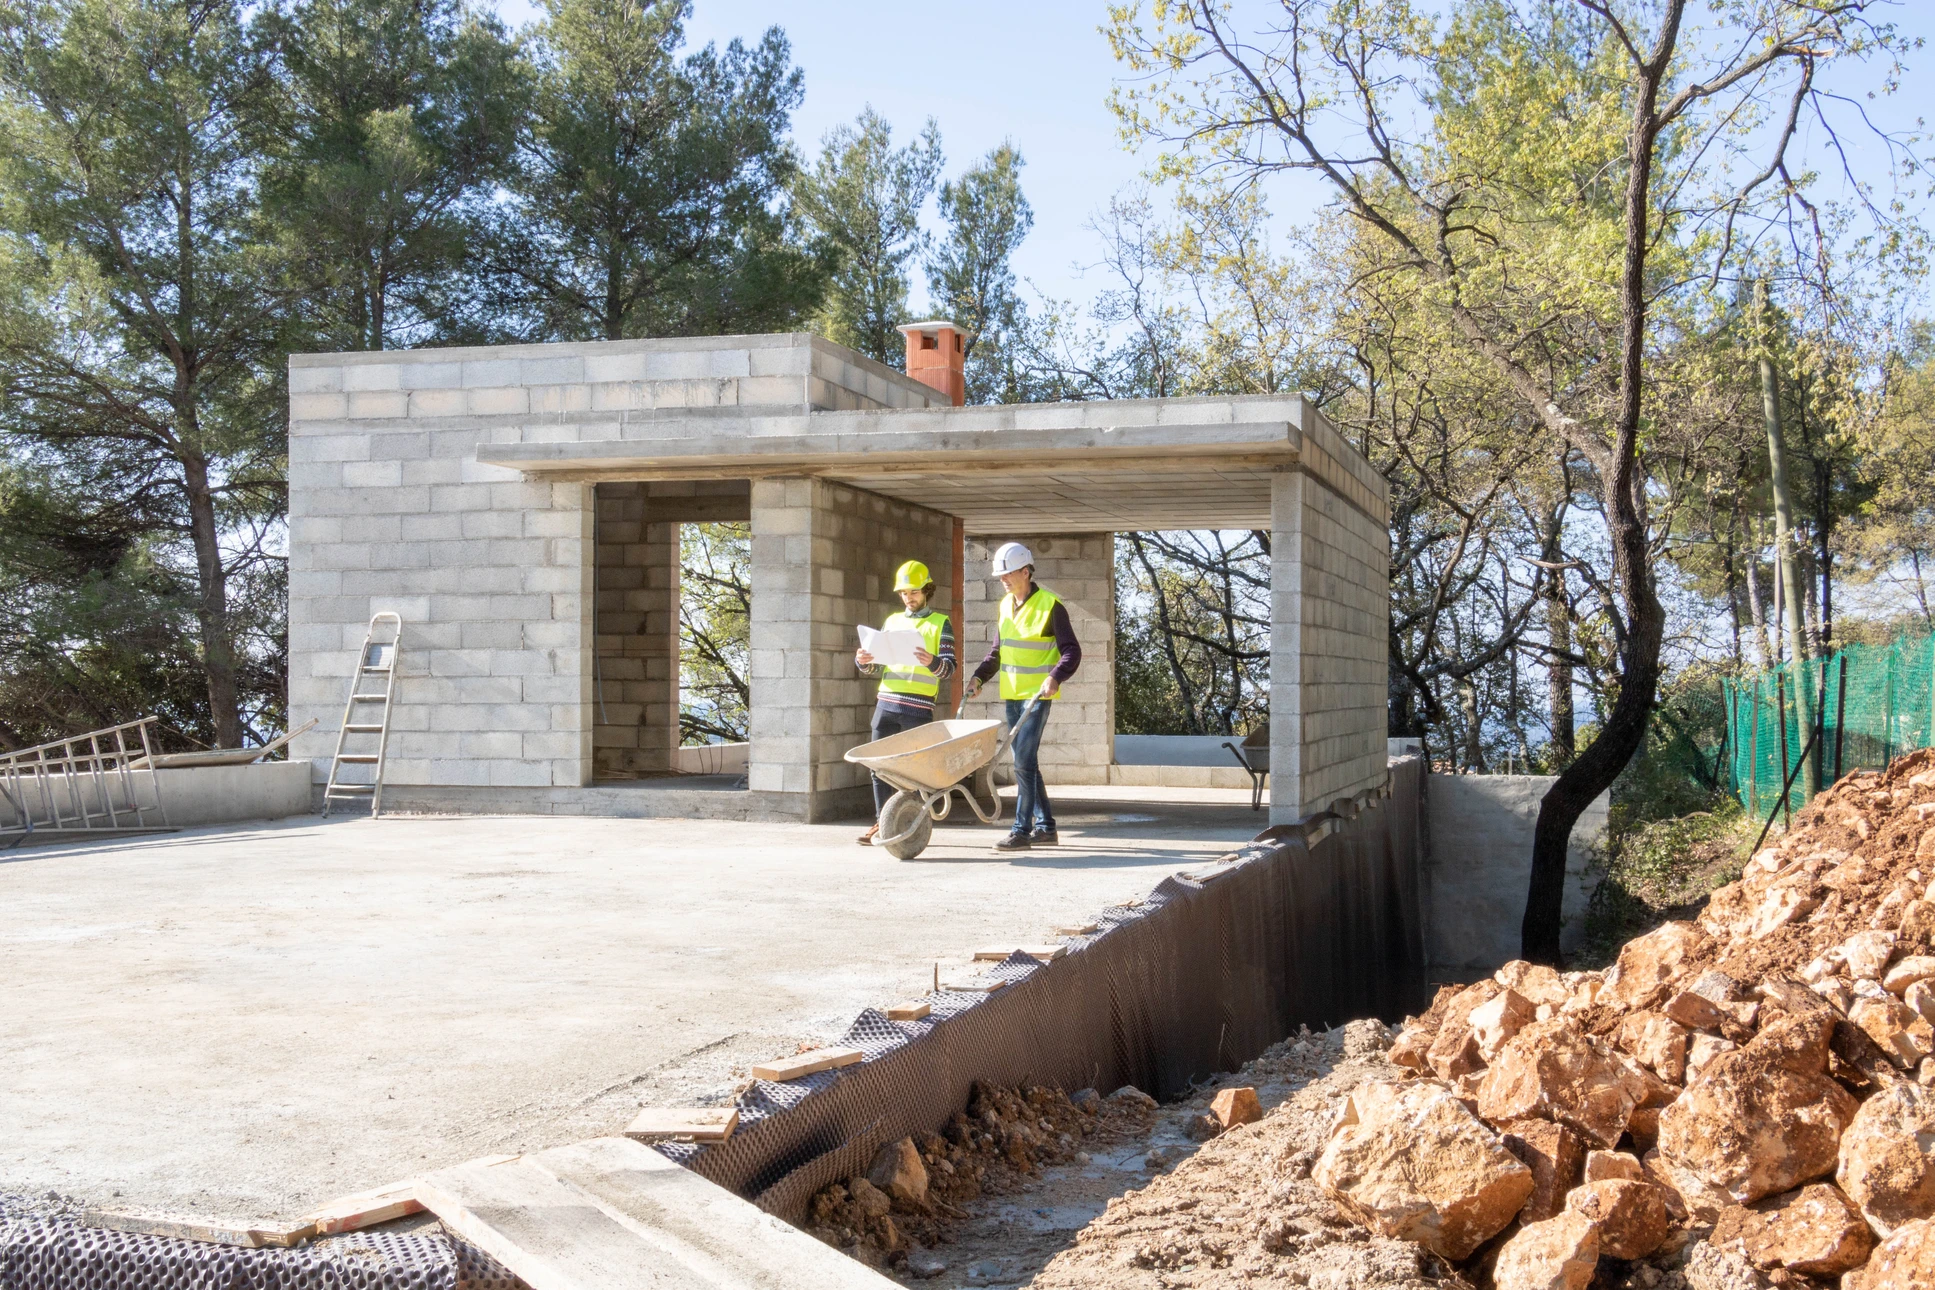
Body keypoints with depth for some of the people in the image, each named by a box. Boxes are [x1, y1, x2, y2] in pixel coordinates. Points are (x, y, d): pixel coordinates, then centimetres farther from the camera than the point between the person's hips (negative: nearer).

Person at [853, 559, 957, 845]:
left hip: (918, 707, -4)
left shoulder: (940, 624, 6)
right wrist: (864, 662, -4)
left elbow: (949, 669, -4)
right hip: (885, 703, 4)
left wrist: (931, 661, -25)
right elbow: (878, 668, 18)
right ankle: (882, 823, 10)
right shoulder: (892, 621, 18)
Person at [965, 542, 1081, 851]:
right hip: (1012, 695, 8)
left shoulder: (1050, 605, -10)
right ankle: (1045, 826, 20)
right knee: (1026, 762, 11)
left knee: (1024, 761, -12)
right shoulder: (1006, 605, 12)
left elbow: (1071, 651, -12)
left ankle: (1022, 831, -9)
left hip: (1037, 695, -8)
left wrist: (1055, 677, -27)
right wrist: (979, 676, 9)